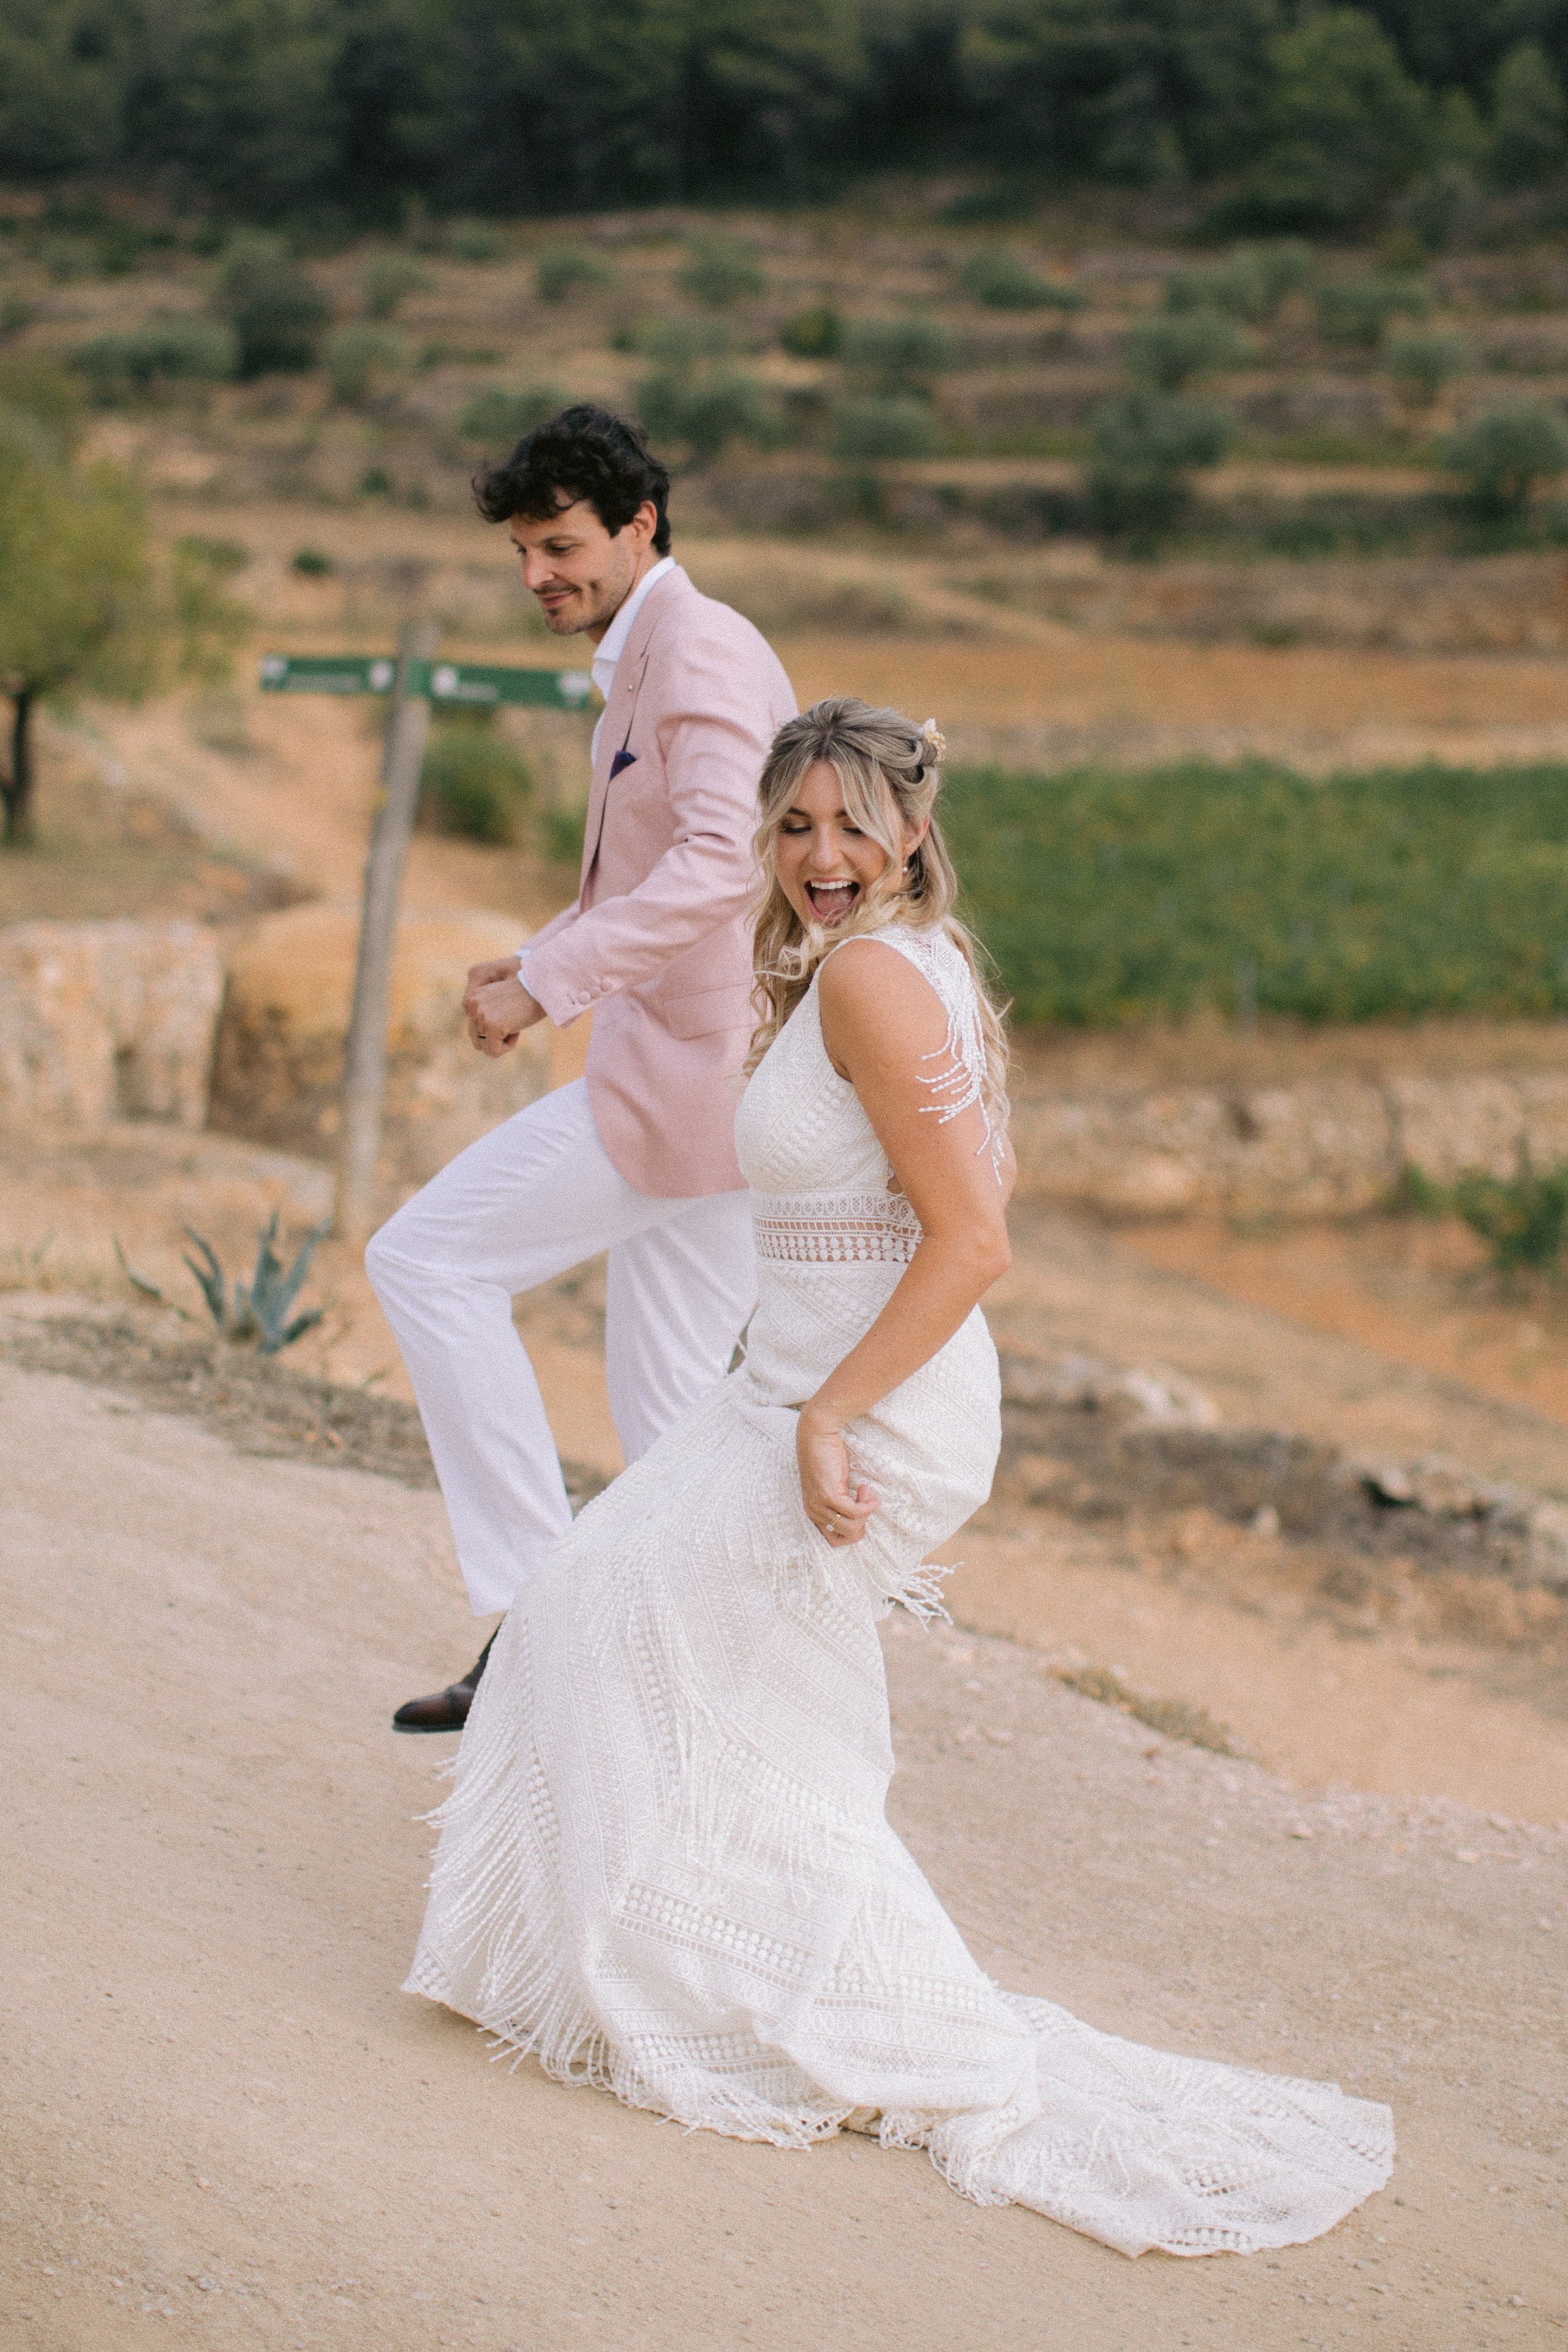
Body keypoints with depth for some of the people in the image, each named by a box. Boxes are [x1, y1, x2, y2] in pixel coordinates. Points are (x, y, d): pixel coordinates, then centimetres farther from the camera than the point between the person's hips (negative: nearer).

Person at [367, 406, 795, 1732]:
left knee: (427, 1260, -5)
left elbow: (719, 865, -26)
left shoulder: (699, 647, -12)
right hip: (709, 1076, 10)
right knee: (671, 1421, 11)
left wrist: (547, 983, -25)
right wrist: (534, 970, 12)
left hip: (686, 1071, -10)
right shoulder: (640, 665, 20)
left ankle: (538, 1611, -5)